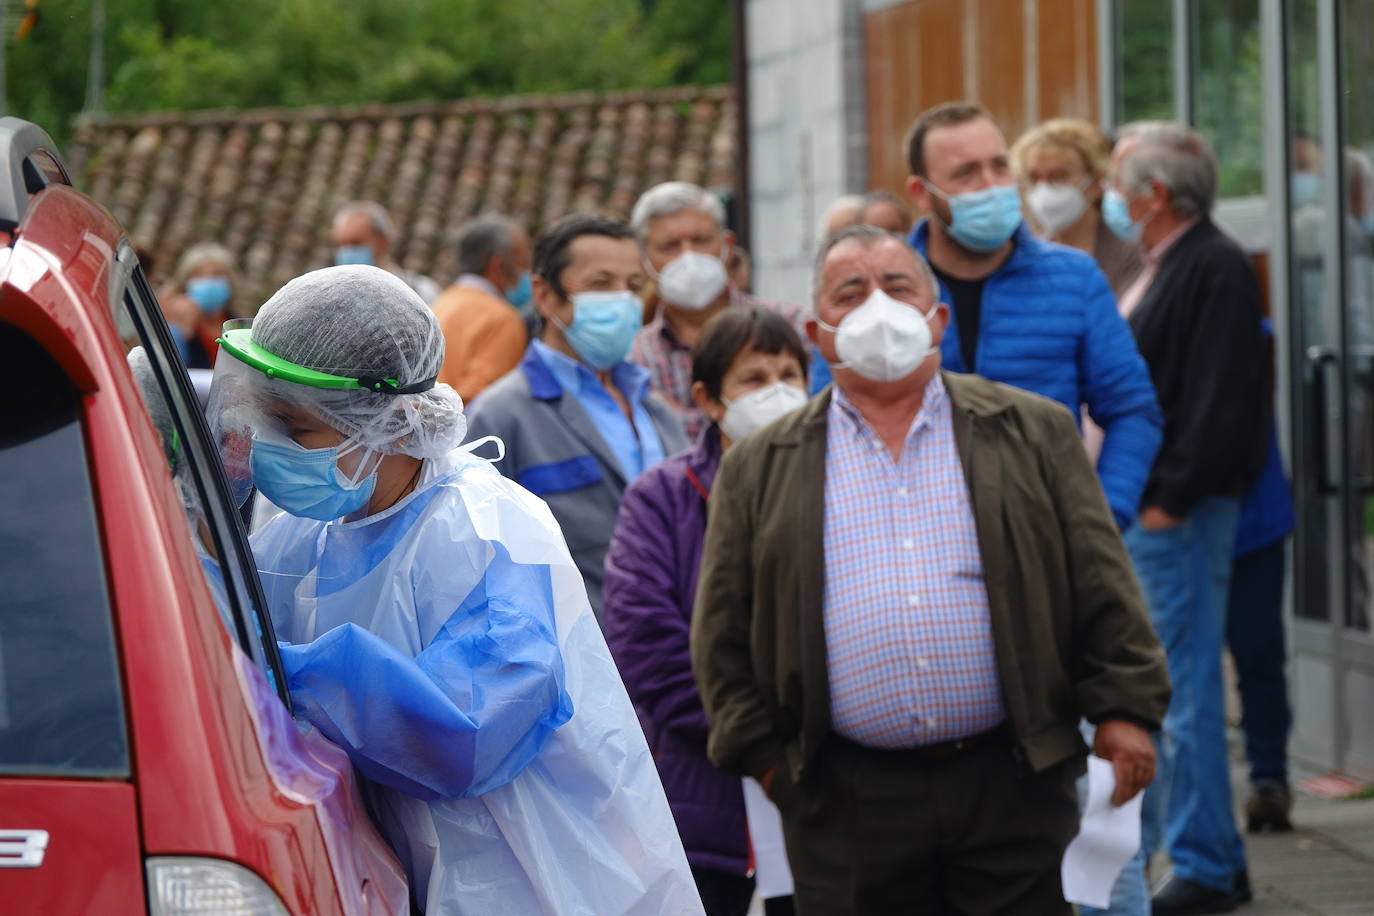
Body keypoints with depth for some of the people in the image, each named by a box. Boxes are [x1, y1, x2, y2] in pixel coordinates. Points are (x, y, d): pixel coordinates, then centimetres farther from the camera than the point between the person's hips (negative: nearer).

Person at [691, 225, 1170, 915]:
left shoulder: (1032, 432, 9)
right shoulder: (759, 470, 9)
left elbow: (1101, 590, 6)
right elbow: (723, 634, 9)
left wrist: (1123, 711, -2)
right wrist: (764, 756, 2)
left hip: (1012, 785, 0)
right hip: (846, 809, 0)